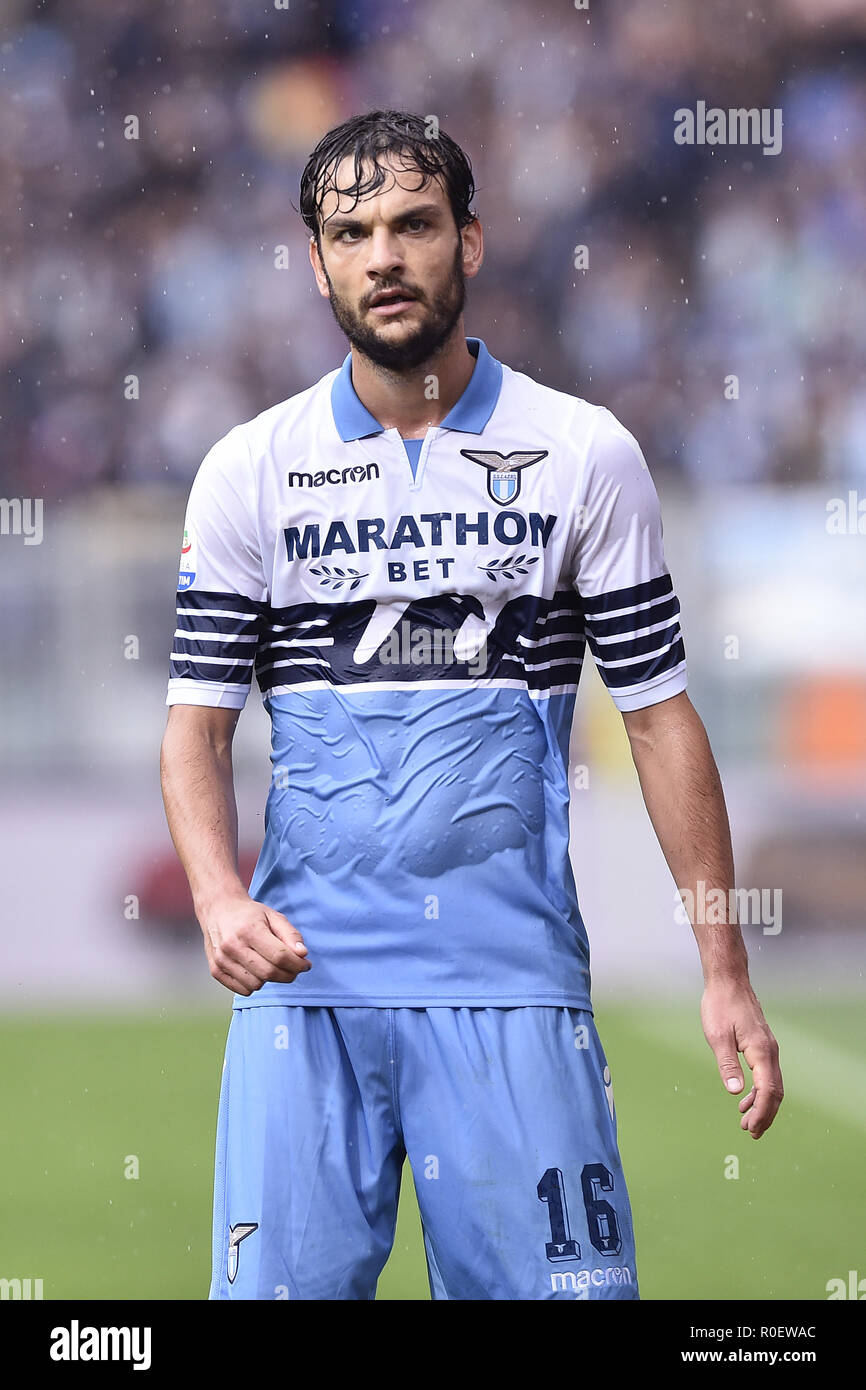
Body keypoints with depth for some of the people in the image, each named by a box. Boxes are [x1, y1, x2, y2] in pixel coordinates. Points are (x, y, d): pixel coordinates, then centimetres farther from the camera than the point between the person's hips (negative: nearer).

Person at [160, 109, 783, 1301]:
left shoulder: (586, 455, 5)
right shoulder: (251, 470, 7)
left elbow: (660, 714, 7)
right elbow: (198, 720, 6)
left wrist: (726, 971, 3)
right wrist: (219, 901, -13)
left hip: (511, 966, -1)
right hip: (304, 963, 1)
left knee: (558, 1286, -5)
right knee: (281, 1284, -4)